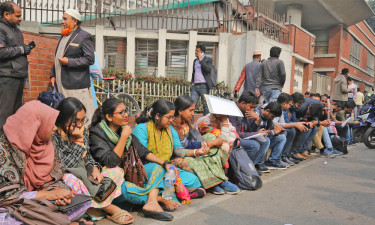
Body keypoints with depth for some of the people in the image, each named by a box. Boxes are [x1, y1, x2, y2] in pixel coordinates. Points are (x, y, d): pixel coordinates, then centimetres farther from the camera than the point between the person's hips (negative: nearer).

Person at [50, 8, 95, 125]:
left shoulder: (84, 36, -5)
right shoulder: (63, 36, 21)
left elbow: (90, 59, -14)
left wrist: (69, 62, -16)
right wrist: (53, 75, 17)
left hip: (77, 86, -8)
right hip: (62, 84, 8)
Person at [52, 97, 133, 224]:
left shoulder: (82, 132, 5)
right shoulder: (54, 136, -16)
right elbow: (62, 167, -25)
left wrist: (94, 169, -7)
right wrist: (79, 142, -23)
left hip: (83, 179, 7)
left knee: (117, 171, -1)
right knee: (69, 179, -41)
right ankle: (109, 208, -21)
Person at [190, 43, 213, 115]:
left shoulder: (208, 59, 0)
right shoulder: (195, 60, 20)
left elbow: (208, 69, -17)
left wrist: (201, 60, -13)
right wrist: (192, 82, 16)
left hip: (203, 85, -5)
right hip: (195, 85, 6)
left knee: (205, 104, 0)